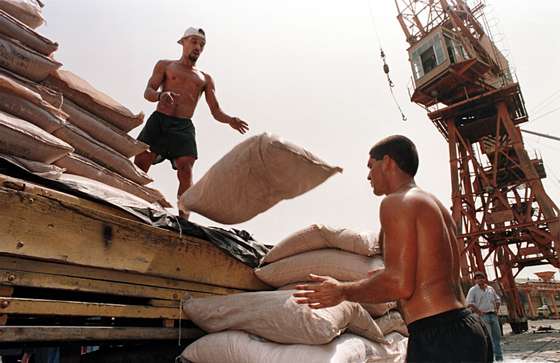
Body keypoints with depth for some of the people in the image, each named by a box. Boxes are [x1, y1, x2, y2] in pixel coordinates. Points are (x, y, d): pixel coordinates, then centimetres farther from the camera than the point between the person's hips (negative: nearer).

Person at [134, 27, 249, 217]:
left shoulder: (205, 78, 24)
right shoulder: (165, 65, 20)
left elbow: (216, 112, 14)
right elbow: (148, 92, 5)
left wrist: (231, 120, -9)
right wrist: (161, 96, -20)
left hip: (184, 127, 1)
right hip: (159, 121, 0)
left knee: (186, 171, -16)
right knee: (140, 163, -12)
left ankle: (183, 219, -19)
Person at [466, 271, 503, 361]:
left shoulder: (490, 289, 13)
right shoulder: (473, 290, -5)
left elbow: (497, 300, 23)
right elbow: (469, 304, -11)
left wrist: (497, 310, 10)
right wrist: (479, 312, -16)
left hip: (493, 315, 6)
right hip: (483, 316, -6)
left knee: (497, 336, 11)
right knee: (488, 338, -9)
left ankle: (499, 357, 23)